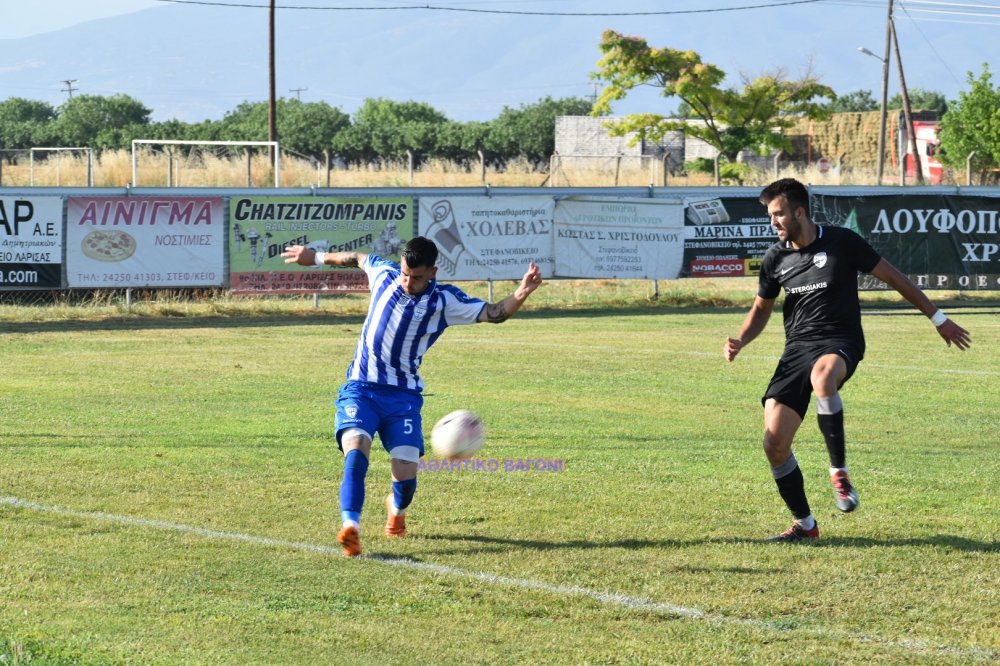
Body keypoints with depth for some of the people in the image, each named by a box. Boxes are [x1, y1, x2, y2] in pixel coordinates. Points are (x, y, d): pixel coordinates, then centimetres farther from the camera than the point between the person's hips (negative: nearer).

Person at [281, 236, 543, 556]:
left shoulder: (444, 301, -5)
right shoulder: (384, 273, 1)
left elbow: (494, 313, -9)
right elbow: (358, 258, 23)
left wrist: (521, 294, -28)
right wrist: (316, 257, 35)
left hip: (403, 396, 0)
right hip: (360, 389, 0)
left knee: (406, 472, -8)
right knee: (356, 449, -27)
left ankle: (397, 508, 30)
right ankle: (350, 527, -36)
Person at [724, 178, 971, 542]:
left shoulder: (842, 242, -5)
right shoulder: (776, 257, 6)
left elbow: (893, 277, 3)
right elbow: (761, 310, 20)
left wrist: (939, 319, 5)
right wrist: (740, 341, 0)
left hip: (840, 342, -5)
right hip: (798, 347, 5)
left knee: (822, 375, -43)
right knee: (774, 443, -9)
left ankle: (839, 471, -26)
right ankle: (804, 524, 11)